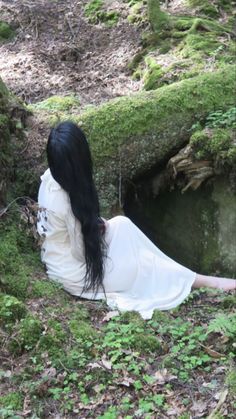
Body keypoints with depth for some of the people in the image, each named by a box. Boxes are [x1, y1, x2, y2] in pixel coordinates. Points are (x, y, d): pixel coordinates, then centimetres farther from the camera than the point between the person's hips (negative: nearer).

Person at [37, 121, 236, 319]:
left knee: (121, 224, 9)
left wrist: (94, 223, -2)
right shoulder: (69, 201, -34)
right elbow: (82, 252, -22)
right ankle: (211, 283, 15)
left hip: (59, 258, 8)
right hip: (72, 275, -8)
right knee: (144, 261, 0)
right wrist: (97, 230, -4)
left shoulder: (49, 178, -9)